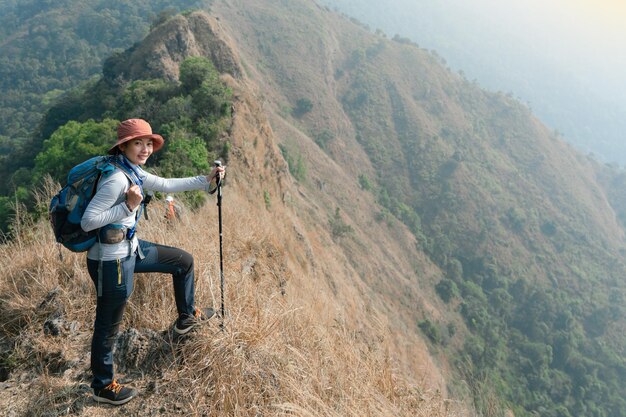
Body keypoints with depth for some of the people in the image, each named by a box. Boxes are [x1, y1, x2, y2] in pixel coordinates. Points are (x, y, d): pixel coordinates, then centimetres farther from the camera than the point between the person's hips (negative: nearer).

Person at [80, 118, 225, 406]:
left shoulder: (133, 172, 3)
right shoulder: (116, 179, -25)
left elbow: (166, 185, 14)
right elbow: (87, 222, -26)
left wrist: (206, 179, 12)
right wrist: (128, 207, -31)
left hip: (130, 249, 9)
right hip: (111, 261, -9)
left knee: (184, 261, 19)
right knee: (108, 326, 8)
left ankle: (186, 317, 39)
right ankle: (103, 387, 30)